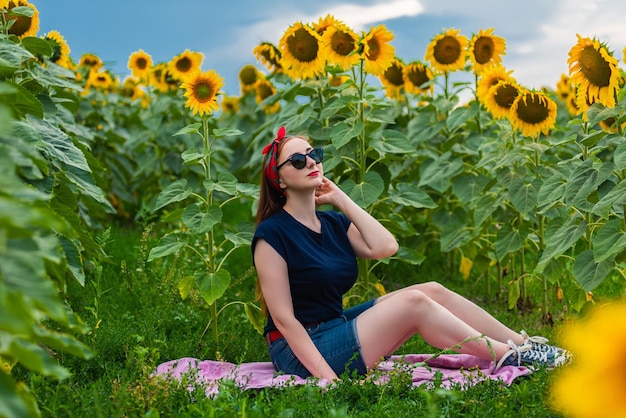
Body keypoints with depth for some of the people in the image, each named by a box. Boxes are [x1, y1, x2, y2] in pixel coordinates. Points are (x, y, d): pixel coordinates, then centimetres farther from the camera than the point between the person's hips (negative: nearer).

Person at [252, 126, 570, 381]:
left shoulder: (332, 223, 9)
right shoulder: (272, 234, -14)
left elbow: (384, 247, -8)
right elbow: (284, 318, -18)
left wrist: (340, 198, -1)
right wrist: (328, 377, -25)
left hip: (338, 327, 8)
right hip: (303, 352, -8)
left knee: (432, 290, -3)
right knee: (413, 301, -19)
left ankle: (526, 344, 2)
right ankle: (510, 357, -8)